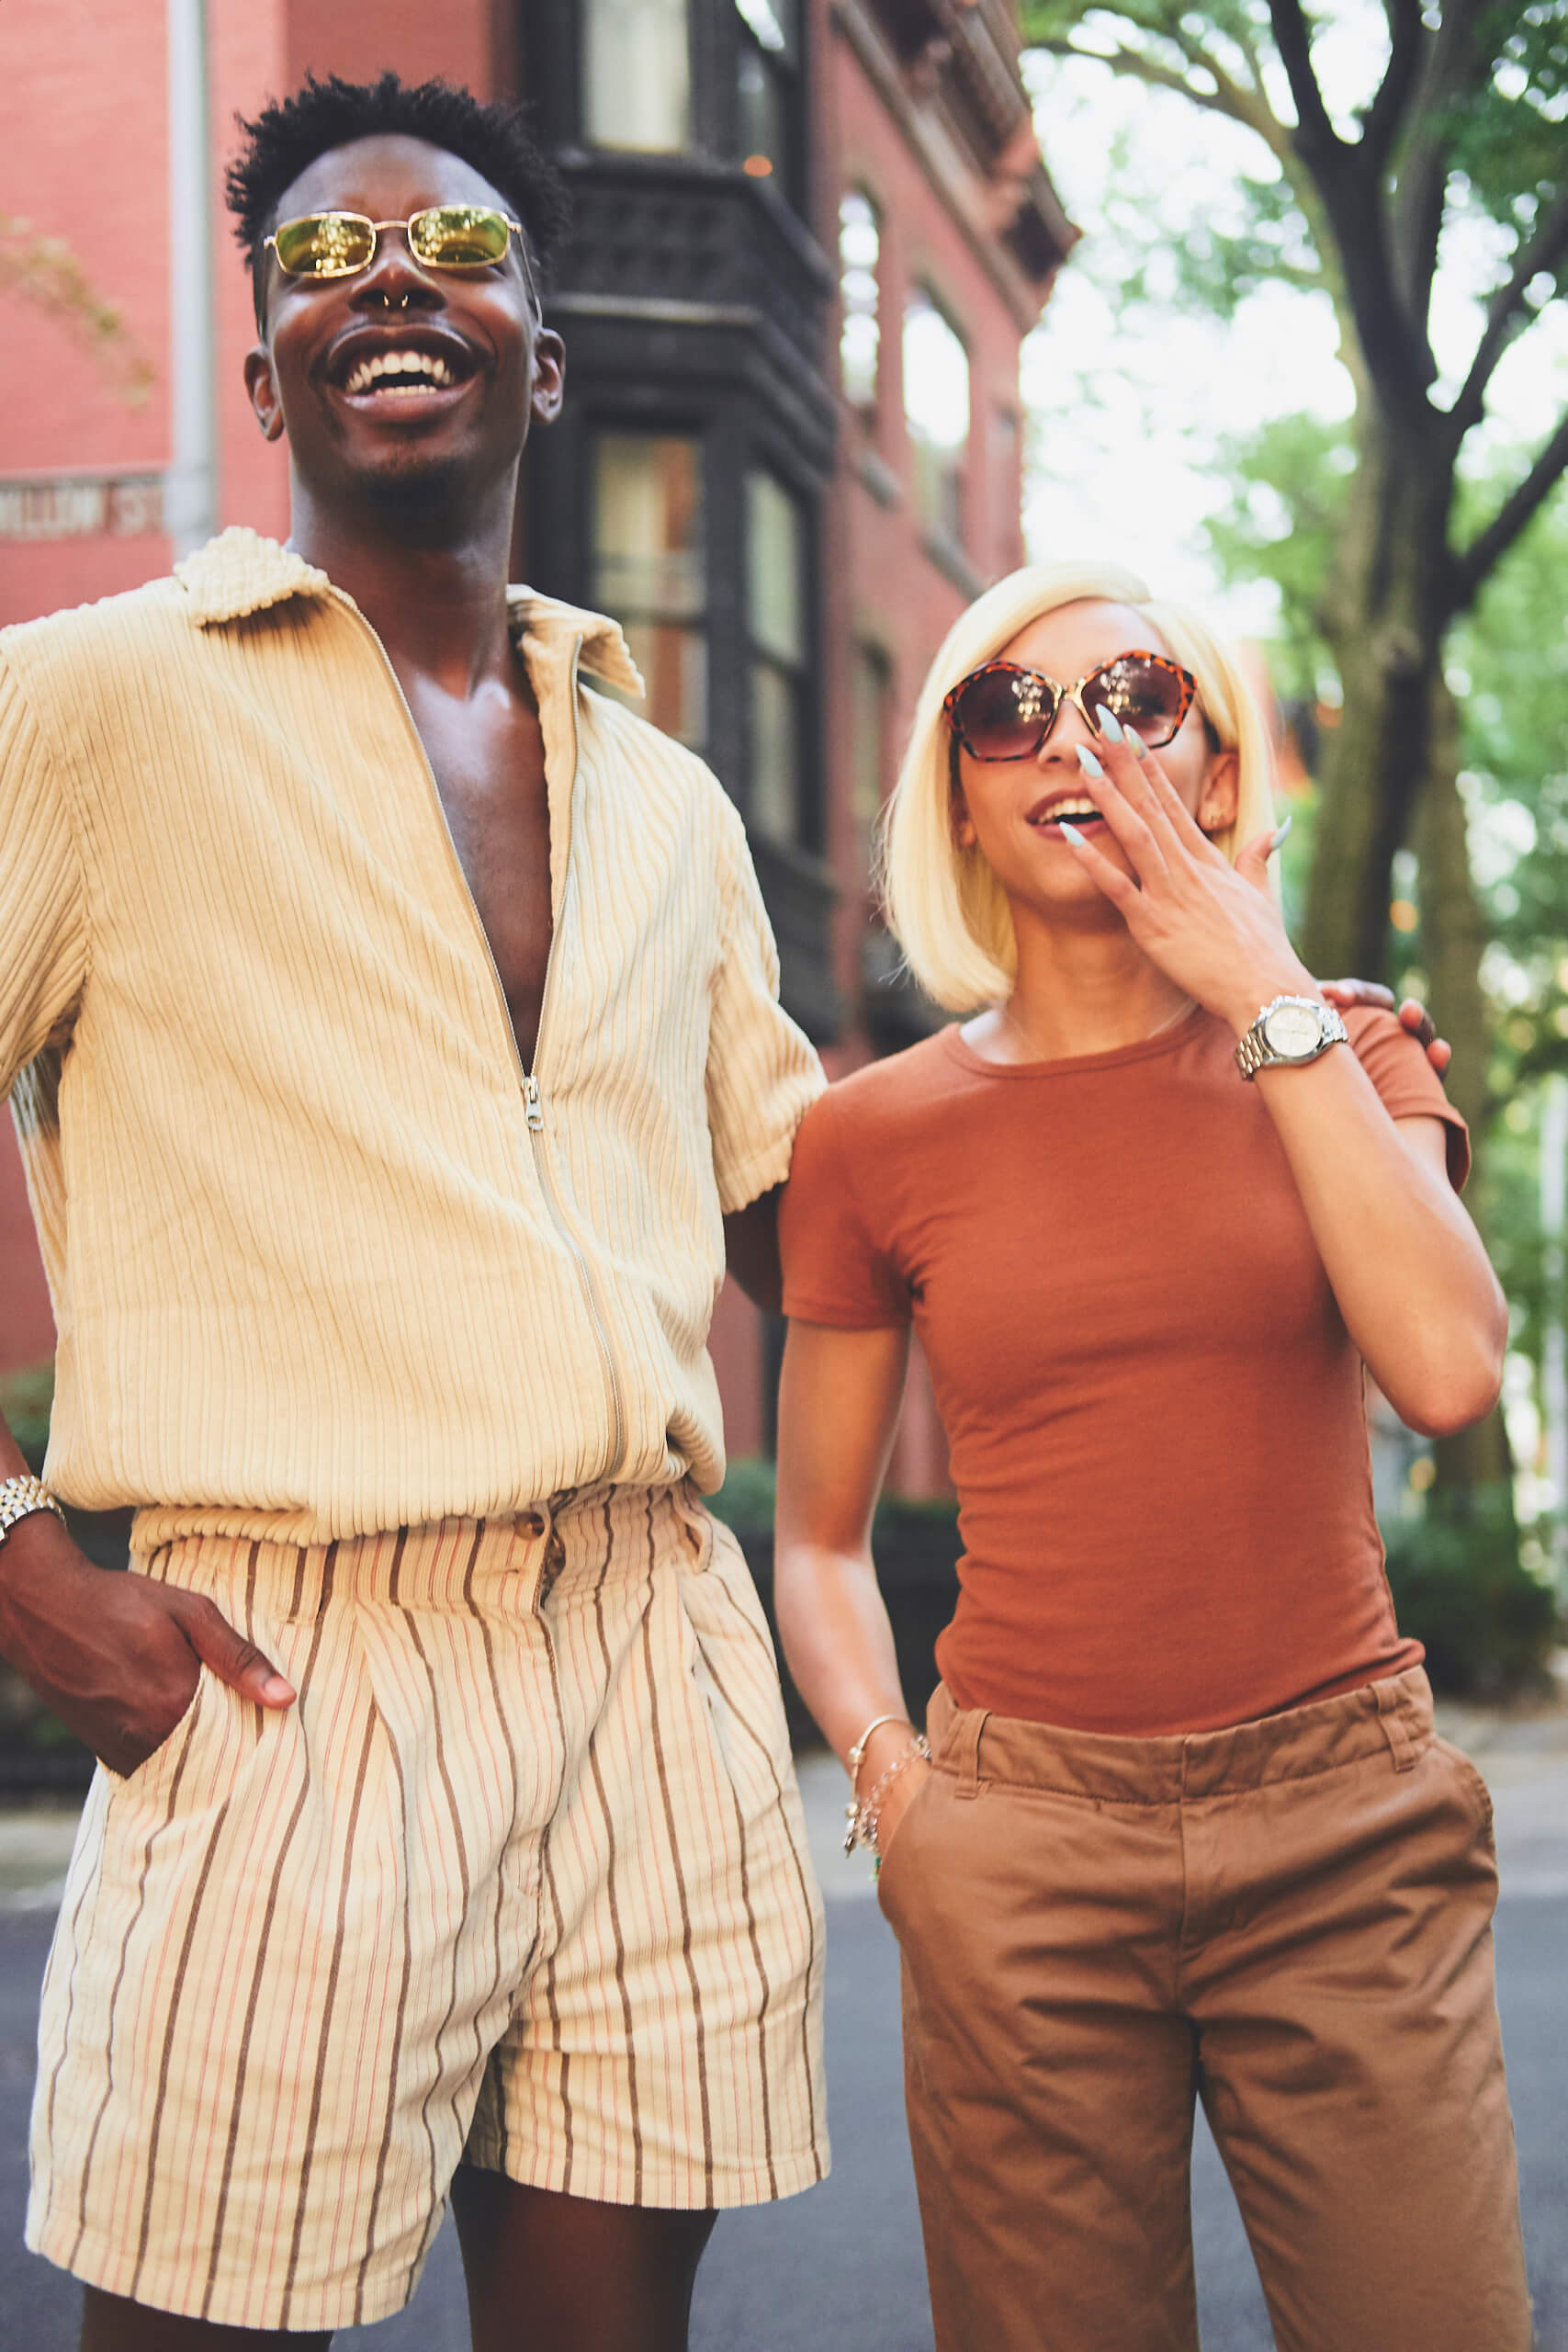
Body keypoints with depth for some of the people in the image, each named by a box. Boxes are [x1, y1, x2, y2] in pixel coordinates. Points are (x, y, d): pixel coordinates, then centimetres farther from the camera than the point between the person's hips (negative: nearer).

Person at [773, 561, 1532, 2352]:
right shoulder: (878, 1137, 4)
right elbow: (818, 1538, 13)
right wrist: (884, 1772, -5)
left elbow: (1448, 1369, -14)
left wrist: (1264, 990, -10)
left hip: (1345, 1832, 0)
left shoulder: (1341, 1057, 5)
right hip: (1027, 1850, 0)